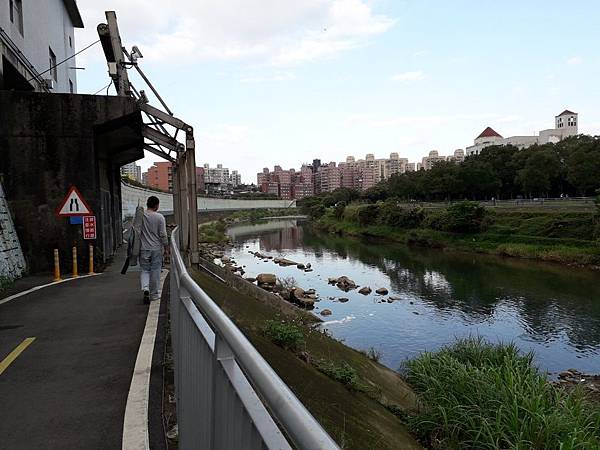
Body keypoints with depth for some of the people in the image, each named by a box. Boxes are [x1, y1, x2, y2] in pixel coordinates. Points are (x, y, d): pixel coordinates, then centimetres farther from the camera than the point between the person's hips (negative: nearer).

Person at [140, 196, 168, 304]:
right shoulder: (159, 217, -9)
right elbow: (163, 234, -9)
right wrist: (166, 246, 3)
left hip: (143, 249, 2)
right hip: (156, 248, -2)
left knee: (145, 270, 13)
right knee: (155, 271, 7)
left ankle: (145, 288, -9)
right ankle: (153, 294, 14)